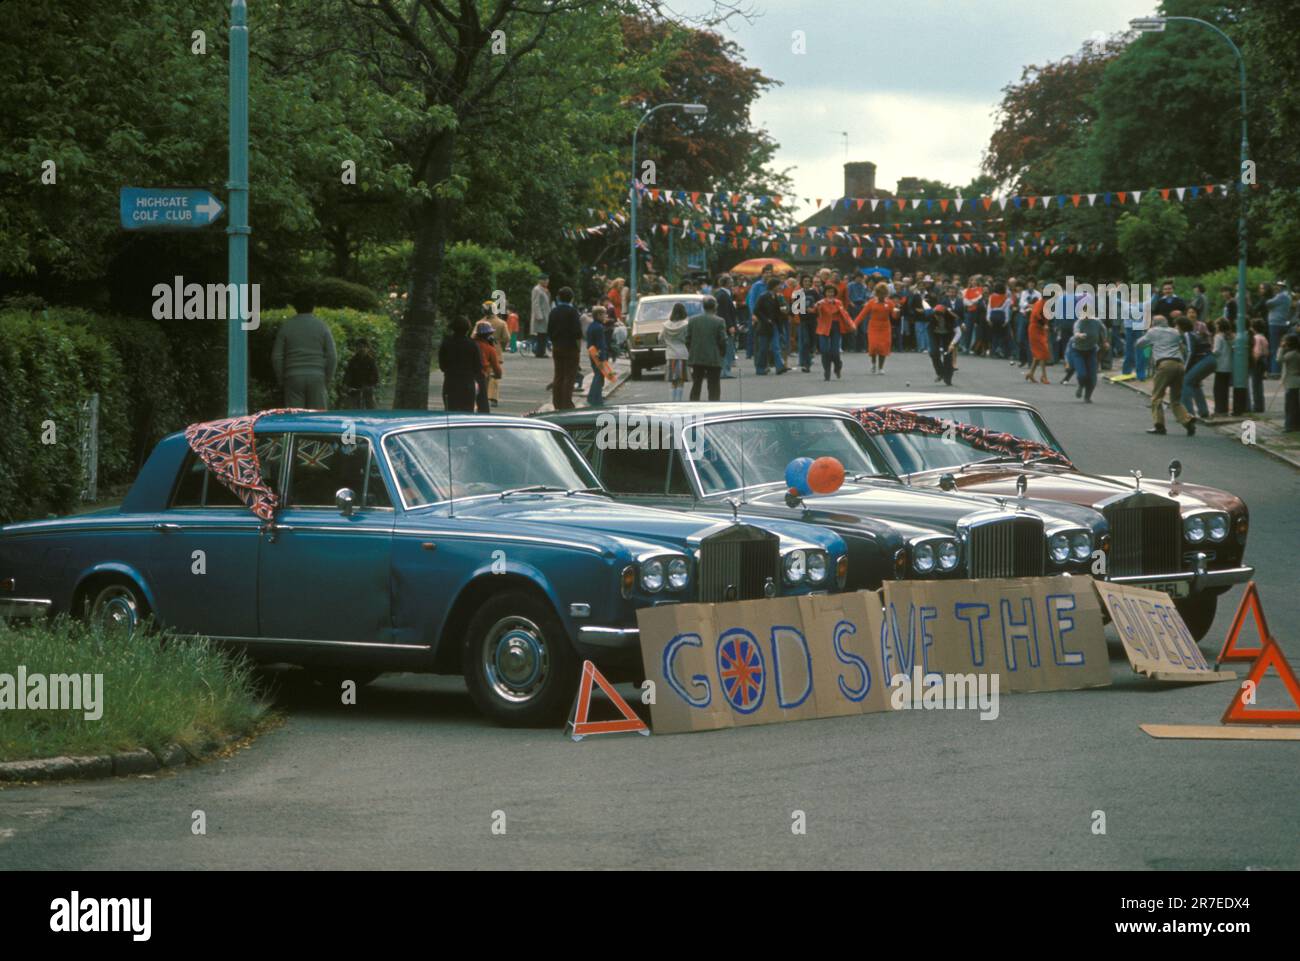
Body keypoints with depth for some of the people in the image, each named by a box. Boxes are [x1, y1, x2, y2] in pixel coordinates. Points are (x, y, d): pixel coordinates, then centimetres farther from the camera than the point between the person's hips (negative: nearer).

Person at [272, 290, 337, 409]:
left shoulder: (286, 326, 4)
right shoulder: (322, 326, 3)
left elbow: (276, 357, 2)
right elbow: (332, 357, 0)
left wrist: (281, 381, 9)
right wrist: (327, 381, 7)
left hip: (293, 377, 0)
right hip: (317, 377, 0)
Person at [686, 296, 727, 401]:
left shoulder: (692, 320, 2)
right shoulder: (719, 321, -10)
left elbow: (688, 339, 3)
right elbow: (723, 341, -10)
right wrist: (722, 354, 6)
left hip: (696, 358, 4)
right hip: (714, 359, -4)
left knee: (696, 386, 13)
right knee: (714, 388, 2)